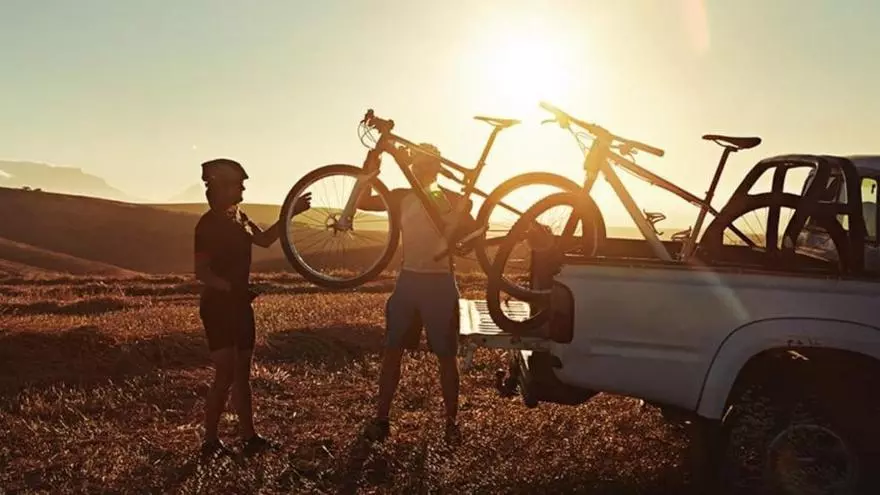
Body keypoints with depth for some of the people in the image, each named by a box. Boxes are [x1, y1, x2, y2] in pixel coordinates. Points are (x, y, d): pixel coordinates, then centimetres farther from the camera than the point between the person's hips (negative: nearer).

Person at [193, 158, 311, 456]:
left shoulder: (238, 218, 10)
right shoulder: (209, 223, -14)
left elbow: (265, 239, 19)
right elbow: (202, 272, -18)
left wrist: (291, 213, 12)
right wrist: (231, 288, -31)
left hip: (239, 304, 8)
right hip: (218, 305, -8)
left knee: (242, 373, 11)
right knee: (226, 375, -7)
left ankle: (249, 437, 18)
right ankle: (210, 441, 6)